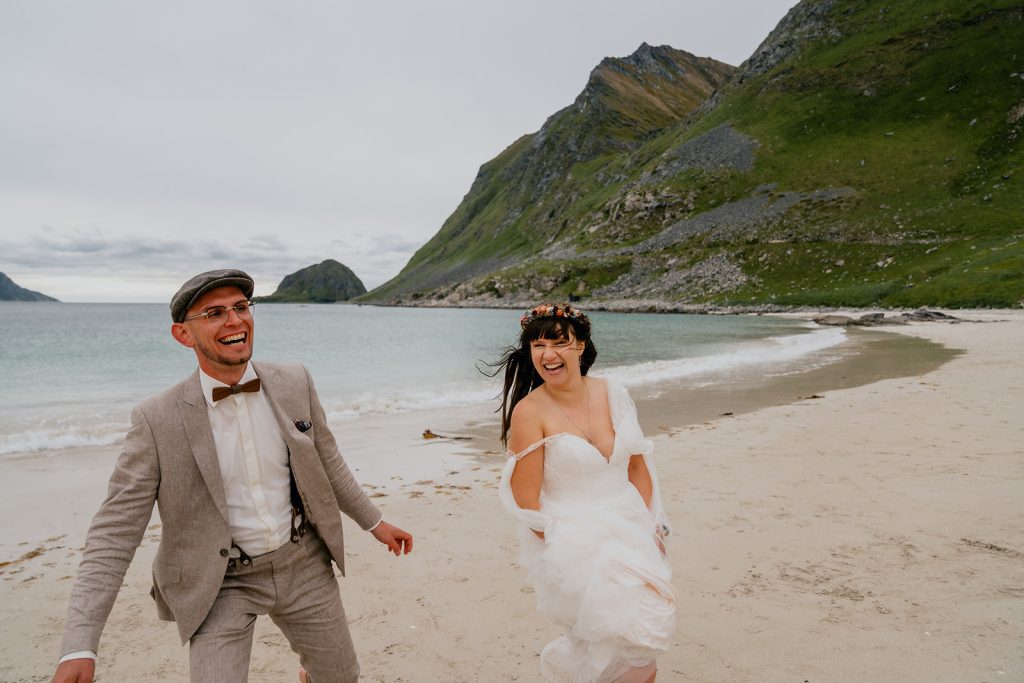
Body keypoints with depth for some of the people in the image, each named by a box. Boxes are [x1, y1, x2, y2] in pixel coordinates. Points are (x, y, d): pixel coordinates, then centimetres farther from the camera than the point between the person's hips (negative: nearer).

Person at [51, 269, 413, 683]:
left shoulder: (294, 383, -9)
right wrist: (79, 647, -20)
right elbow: (114, 533, -13)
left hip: (303, 564, 3)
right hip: (220, 584, -2)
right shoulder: (156, 420, -17)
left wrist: (373, 521, 12)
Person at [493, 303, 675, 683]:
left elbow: (637, 466, 9)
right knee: (631, 629, -9)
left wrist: (649, 526, 2)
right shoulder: (529, 412, -14)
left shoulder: (614, 395, 0)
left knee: (656, 620, 0)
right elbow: (526, 502, -12)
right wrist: (570, 549, -11)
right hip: (570, 540, -5)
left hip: (631, 530, 5)